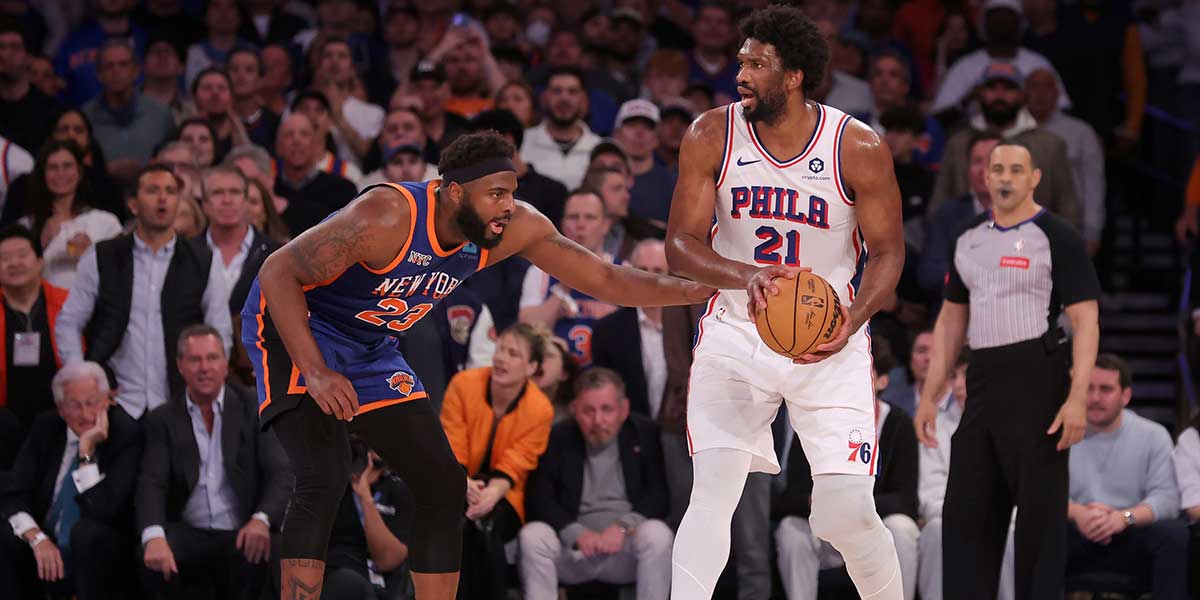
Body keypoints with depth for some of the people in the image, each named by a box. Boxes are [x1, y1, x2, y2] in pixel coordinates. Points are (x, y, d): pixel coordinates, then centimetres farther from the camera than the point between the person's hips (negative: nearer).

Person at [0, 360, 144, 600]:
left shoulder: (126, 434, -10)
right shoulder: (45, 427, 3)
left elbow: (102, 509, -19)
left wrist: (87, 450, -24)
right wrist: (37, 538, -20)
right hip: (45, 553, 3)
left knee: (87, 530, -36)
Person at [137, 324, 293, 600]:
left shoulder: (254, 407, 4)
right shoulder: (163, 420, 7)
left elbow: (281, 474, -3)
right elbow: (152, 483, -6)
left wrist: (262, 519, -26)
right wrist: (154, 536, -28)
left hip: (240, 535, -1)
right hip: (189, 535, 1)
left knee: (250, 558, -36)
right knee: (152, 557, -32)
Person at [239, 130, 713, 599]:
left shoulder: (516, 228, -13)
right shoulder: (388, 218, -33)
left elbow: (603, 279, -3)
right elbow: (278, 272, -29)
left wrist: (697, 291, -15)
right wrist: (316, 373, -37)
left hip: (368, 348, 8)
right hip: (295, 330, -8)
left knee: (443, 486, 4)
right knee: (324, 478, -26)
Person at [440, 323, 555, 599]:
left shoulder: (540, 410, -9)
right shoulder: (463, 384, -8)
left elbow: (513, 466, -11)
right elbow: (451, 449, -10)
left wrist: (491, 494, -33)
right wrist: (463, 483, -30)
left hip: (501, 496, 0)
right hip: (457, 491, 0)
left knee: (485, 523, -34)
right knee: (456, 522, -34)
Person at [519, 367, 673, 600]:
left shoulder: (644, 434, 3)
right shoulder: (557, 439, 2)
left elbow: (658, 496, -3)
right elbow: (539, 500, -4)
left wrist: (624, 526, -20)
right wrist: (577, 533, -20)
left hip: (626, 549, 0)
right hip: (573, 549, 0)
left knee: (657, 534, -31)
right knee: (533, 536, -28)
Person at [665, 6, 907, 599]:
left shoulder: (858, 148, -12)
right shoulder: (711, 137, -8)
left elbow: (887, 251, -3)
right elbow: (681, 245, -8)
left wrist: (853, 320, -23)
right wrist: (746, 277, -29)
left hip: (829, 344, -1)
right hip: (736, 333, 1)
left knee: (848, 513, -7)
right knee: (714, 489, -17)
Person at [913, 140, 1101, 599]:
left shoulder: (1056, 237, -4)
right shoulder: (968, 238, 14)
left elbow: (1085, 321, -9)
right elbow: (951, 320, 20)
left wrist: (1077, 398, -19)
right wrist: (930, 395, 14)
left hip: (1037, 380, -6)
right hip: (982, 381, 6)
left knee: (1040, 510, -4)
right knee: (965, 509, 4)